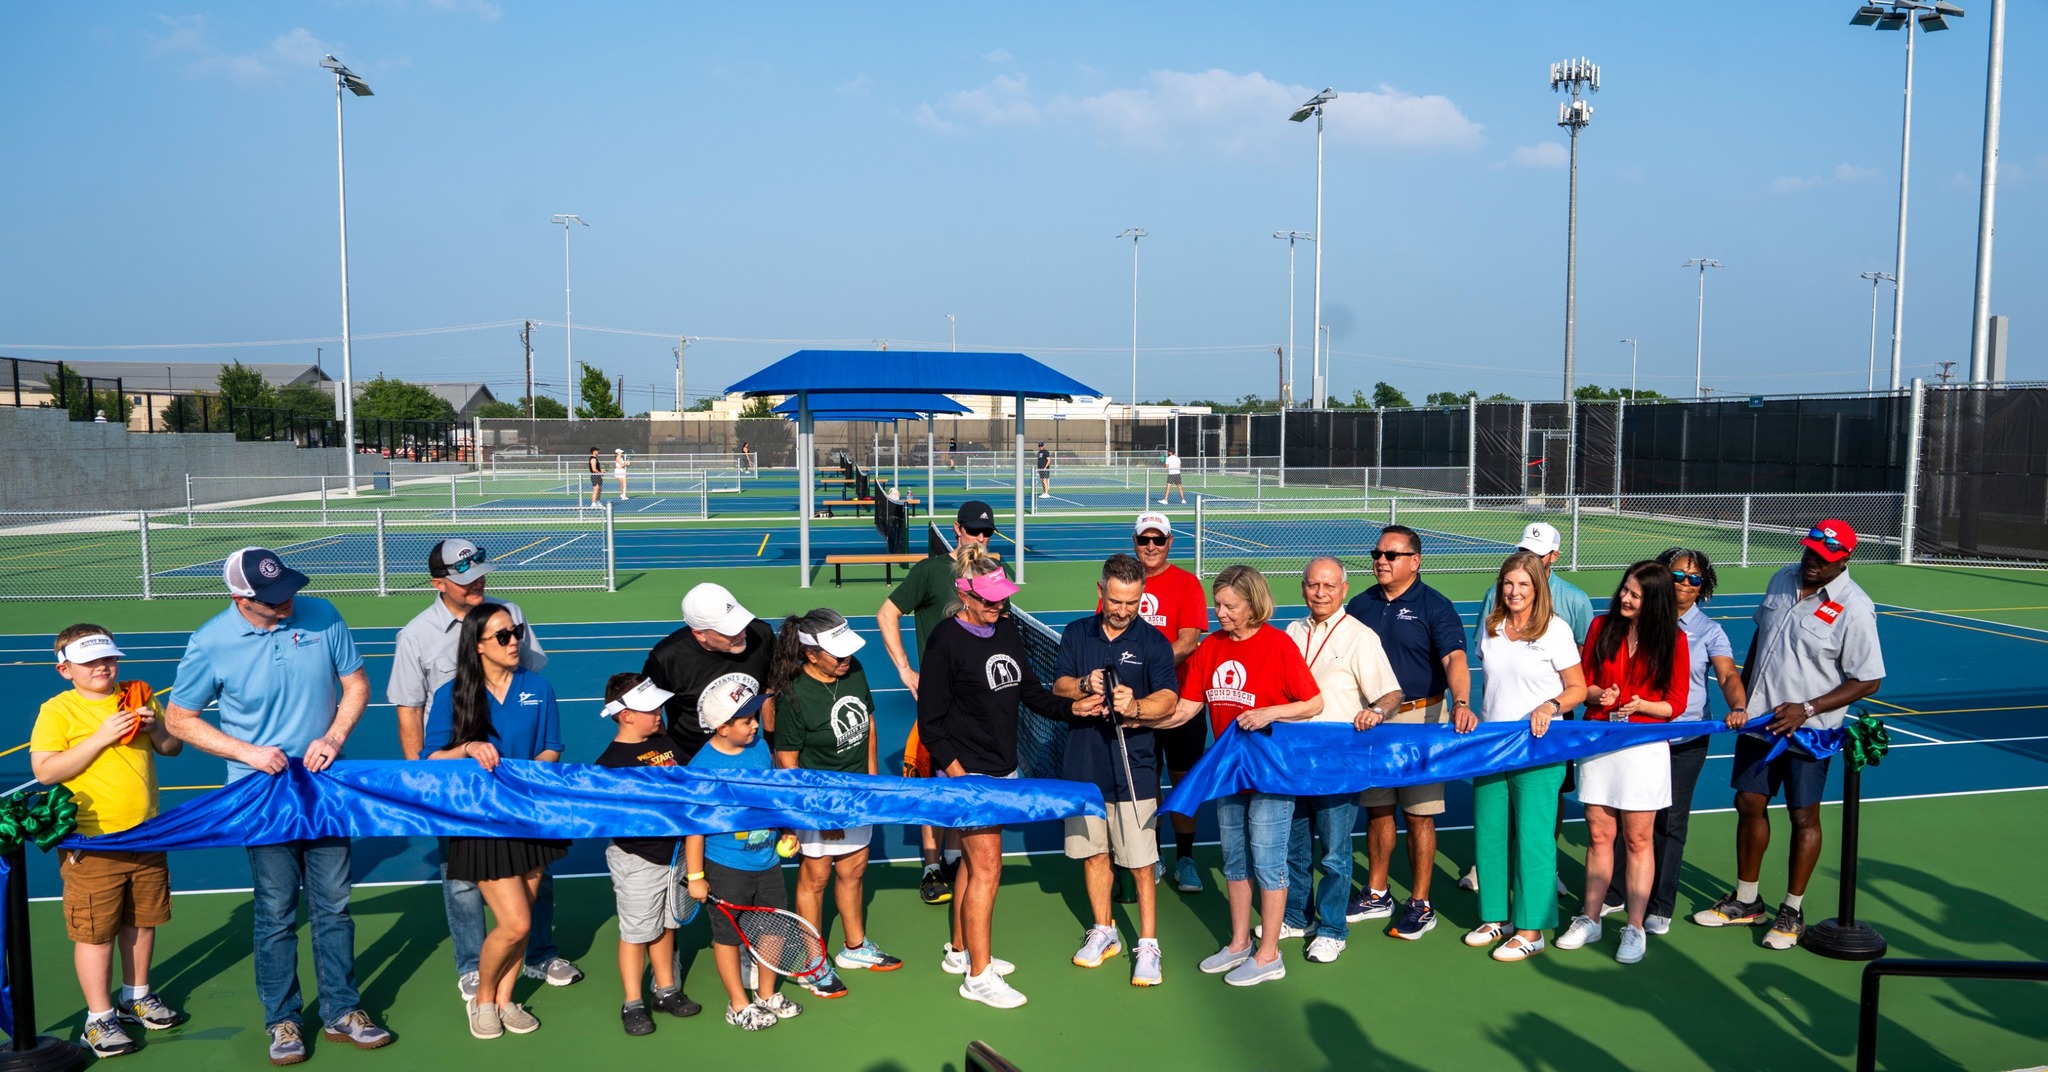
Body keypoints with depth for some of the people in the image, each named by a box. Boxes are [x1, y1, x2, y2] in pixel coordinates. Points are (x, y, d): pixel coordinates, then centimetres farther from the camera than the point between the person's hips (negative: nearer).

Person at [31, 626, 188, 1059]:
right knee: (96, 932, 2)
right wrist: (102, 738, -24)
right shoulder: (58, 710, -9)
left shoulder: (138, 699, 6)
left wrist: (154, 725, -9)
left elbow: (173, 748, 12)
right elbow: (45, 771, -17)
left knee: (141, 921, 17)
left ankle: (137, 996, 35)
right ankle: (99, 1019, 15)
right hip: (92, 844, -5)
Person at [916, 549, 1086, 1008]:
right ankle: (978, 976, 6)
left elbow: (1030, 691, 15)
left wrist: (1072, 707, 0)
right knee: (986, 867, -5)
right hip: (968, 772, -8)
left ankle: (960, 951, 34)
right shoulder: (947, 640, -15)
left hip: (1002, 769, 8)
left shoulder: (1007, 630, 7)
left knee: (973, 861, 18)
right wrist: (954, 770, -19)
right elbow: (929, 720, -13)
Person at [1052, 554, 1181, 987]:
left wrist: (1135, 706, -35)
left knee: (1140, 862, -1)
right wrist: (1084, 685, -16)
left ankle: (1148, 945, 12)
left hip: (1133, 768, -3)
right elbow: (1058, 686, 5)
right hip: (1083, 762, 4)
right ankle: (1103, 932, 31)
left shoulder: (1153, 641, -4)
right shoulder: (1076, 634, 6)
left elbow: (1169, 698, -15)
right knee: (1093, 852, 14)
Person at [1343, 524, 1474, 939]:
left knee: (1418, 813, 1)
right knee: (1376, 808, 13)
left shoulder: (1434, 607, -6)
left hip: (1419, 719, -4)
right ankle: (1376, 895, 27)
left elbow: (1454, 659, -19)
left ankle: (1420, 905, 13)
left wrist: (1461, 703, -36)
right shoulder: (1360, 605, 8)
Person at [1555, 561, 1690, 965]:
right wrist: (1598, 695, -13)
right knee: (1598, 834, 8)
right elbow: (1583, 683, 9)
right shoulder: (1602, 626, 3)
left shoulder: (1673, 640, -4)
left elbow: (1676, 704, -1)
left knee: (1637, 840, 4)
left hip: (1644, 747, -2)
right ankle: (1589, 919, 20)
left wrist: (1641, 705, -19)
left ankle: (1634, 928, 14)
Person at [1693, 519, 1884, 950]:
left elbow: (1868, 680, -14)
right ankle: (1746, 901, 27)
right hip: (1758, 720, 6)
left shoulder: (1854, 608, -17)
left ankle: (1792, 911, 22)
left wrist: (1807, 709, -21)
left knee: (1803, 817, 7)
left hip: (1807, 732, -6)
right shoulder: (1782, 579, 3)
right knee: (1749, 805, 12)